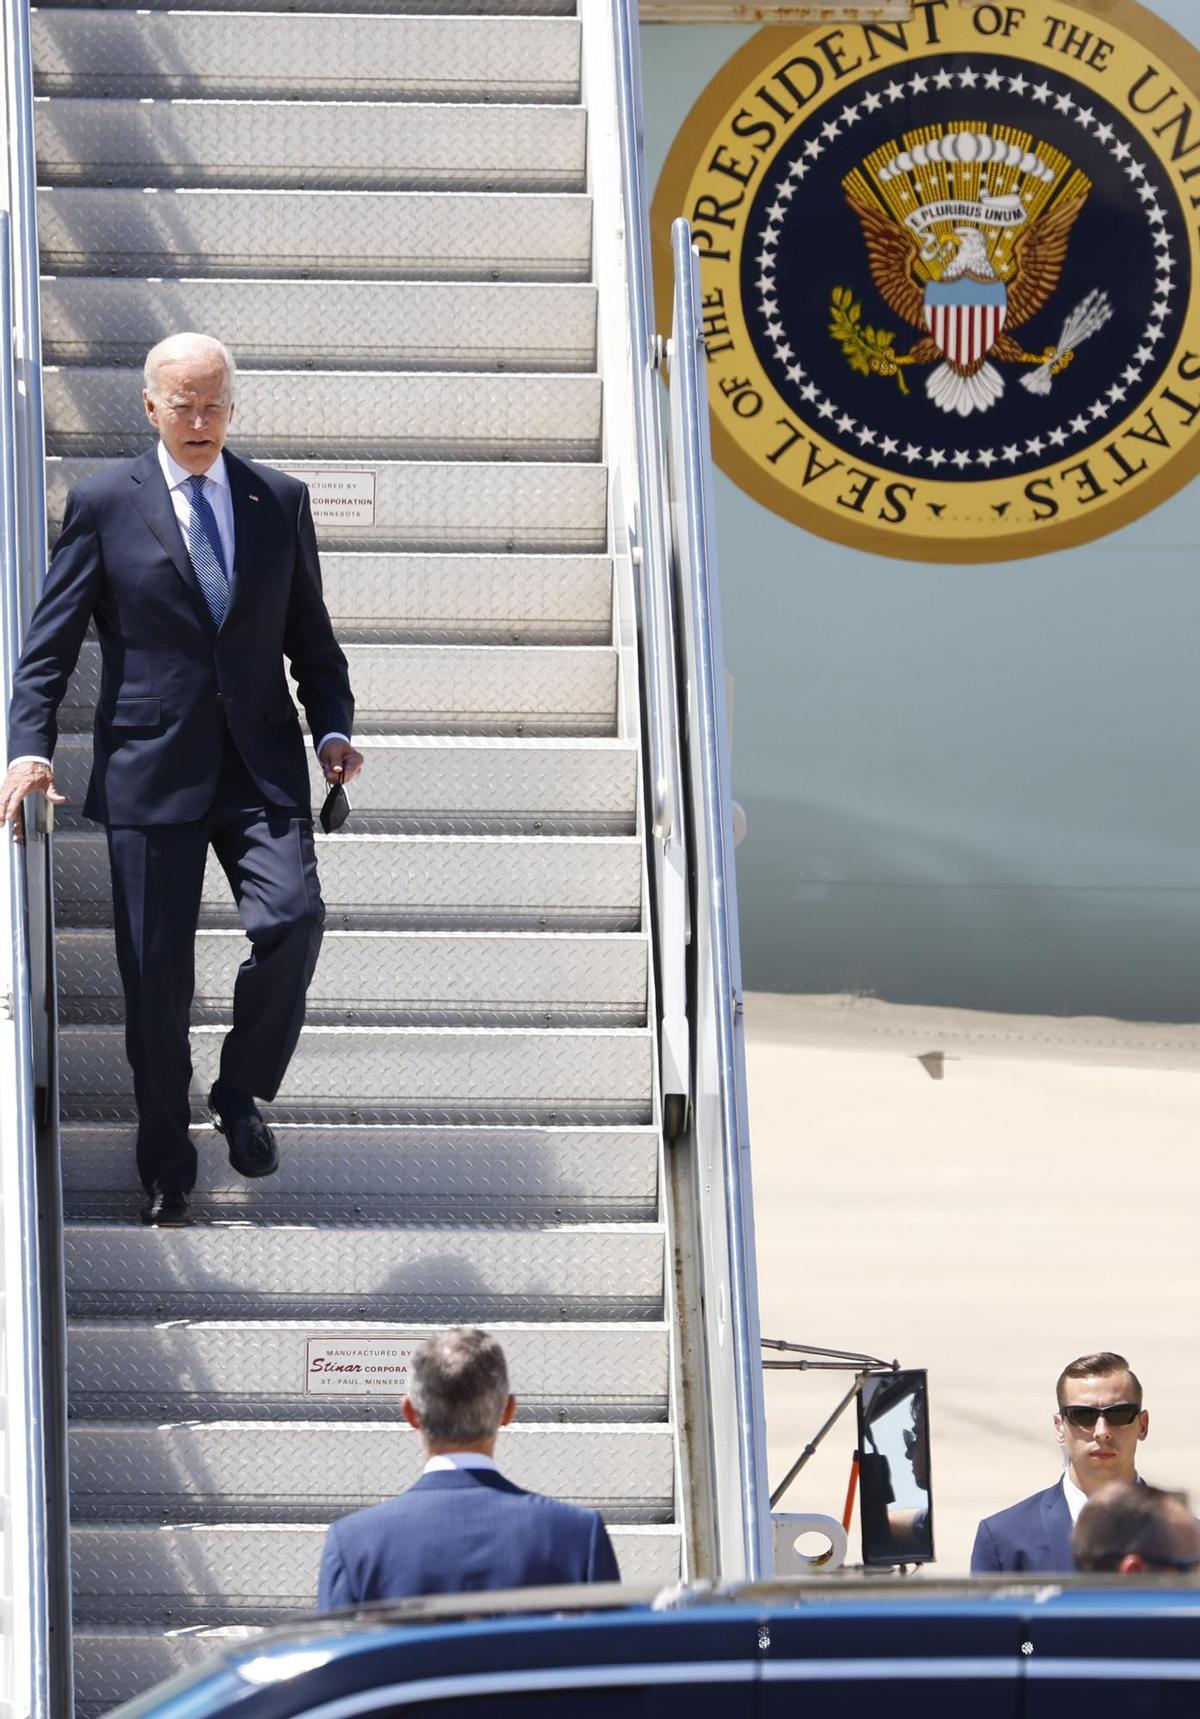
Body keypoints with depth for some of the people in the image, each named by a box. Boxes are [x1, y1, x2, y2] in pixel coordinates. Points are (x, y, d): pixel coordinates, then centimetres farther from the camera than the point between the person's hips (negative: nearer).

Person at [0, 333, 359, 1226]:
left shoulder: (280, 501, 10)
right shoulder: (106, 502, 2)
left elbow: (311, 634, 15)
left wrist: (333, 728, 0)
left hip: (261, 764, 1)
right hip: (151, 769, -1)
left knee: (292, 917, -20)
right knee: (157, 968, 0)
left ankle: (243, 1089, 5)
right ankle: (168, 1167, 14)